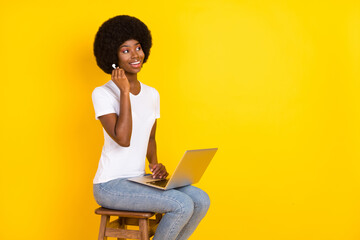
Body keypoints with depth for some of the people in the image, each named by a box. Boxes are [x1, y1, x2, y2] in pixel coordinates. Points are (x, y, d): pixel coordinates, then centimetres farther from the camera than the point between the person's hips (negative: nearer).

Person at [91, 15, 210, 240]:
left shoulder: (152, 94, 9)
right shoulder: (103, 93, -11)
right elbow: (122, 139, -24)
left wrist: (155, 163, 1)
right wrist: (124, 91, -22)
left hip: (139, 181, 7)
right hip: (110, 186, -7)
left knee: (201, 200, -10)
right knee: (182, 205, -22)